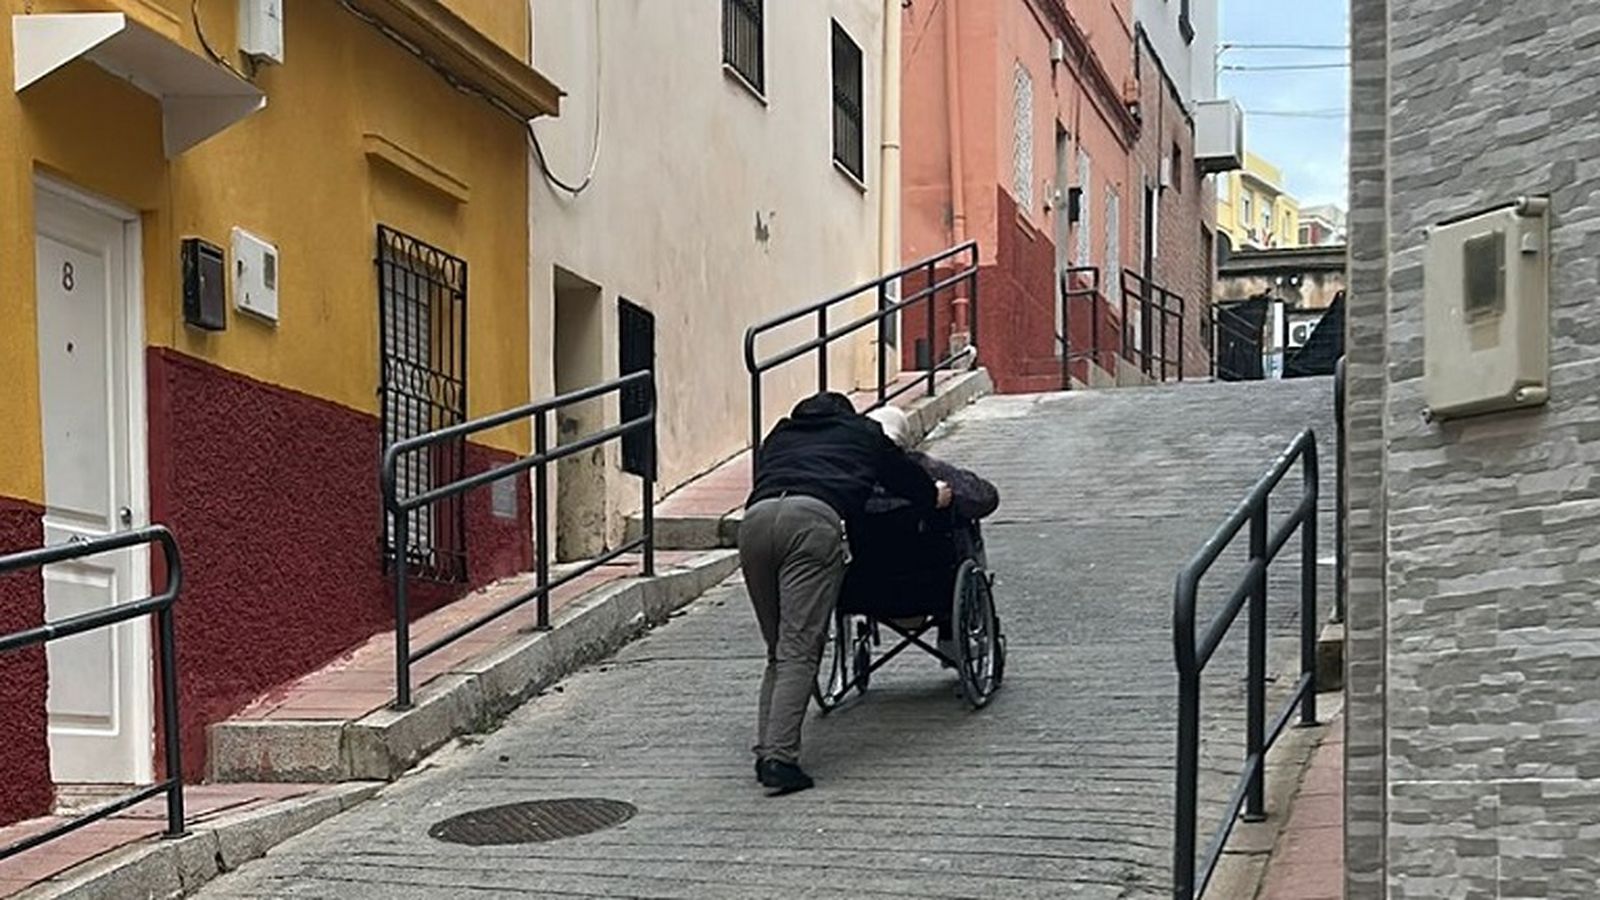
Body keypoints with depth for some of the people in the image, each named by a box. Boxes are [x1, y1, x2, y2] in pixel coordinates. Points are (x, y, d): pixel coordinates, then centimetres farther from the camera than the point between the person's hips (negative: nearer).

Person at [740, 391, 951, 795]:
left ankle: (765, 750, 2)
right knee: (799, 651, -7)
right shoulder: (863, 433, 33)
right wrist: (938, 493, 66)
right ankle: (780, 758, -19)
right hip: (814, 520, -3)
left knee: (777, 650, 14)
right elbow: (916, 486, 42)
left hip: (755, 519, 3)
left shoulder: (779, 436, 38)